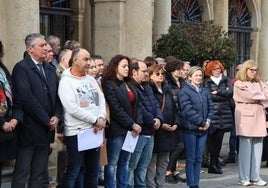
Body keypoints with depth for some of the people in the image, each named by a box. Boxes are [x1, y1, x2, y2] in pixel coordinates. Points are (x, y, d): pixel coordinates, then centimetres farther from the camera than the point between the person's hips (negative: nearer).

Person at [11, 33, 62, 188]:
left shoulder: (50, 69, 15)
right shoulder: (21, 68, -9)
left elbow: (58, 95, 14)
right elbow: (27, 98, -17)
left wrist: (56, 116, -4)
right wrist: (47, 120, -14)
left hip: (46, 130, 7)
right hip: (29, 129, -7)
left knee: (39, 175, 10)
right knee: (21, 173, -1)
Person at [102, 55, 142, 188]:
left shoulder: (129, 85, 17)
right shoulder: (109, 85, -7)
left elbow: (137, 105, 13)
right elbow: (116, 109, -14)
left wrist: (138, 123, -3)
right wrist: (132, 125, -13)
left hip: (130, 130, 7)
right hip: (117, 129, -7)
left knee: (125, 162, 11)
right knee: (112, 163, -2)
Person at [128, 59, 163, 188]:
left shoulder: (147, 87, 18)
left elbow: (155, 105, 15)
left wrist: (158, 119, -5)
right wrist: (152, 122, -10)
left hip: (150, 133, 10)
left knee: (143, 165, 16)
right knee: (131, 166, -5)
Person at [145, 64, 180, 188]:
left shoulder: (167, 90, 15)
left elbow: (174, 108, 17)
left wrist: (176, 123, 1)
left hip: (168, 133, 7)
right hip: (154, 132, -7)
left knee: (163, 163, 12)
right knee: (151, 163, -3)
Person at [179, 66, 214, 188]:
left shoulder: (205, 92, 13)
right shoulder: (185, 91, -7)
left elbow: (210, 108, 11)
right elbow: (188, 110, -14)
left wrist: (208, 121, -7)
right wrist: (202, 122, -15)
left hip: (203, 129, 6)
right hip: (190, 129, -5)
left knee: (198, 158, 9)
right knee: (191, 158, 0)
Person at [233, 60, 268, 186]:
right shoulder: (239, 84, 2)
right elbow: (250, 95, -9)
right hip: (246, 117, -5)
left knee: (257, 148, 2)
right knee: (245, 148, -6)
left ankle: (255, 177, 6)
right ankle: (244, 178, -3)